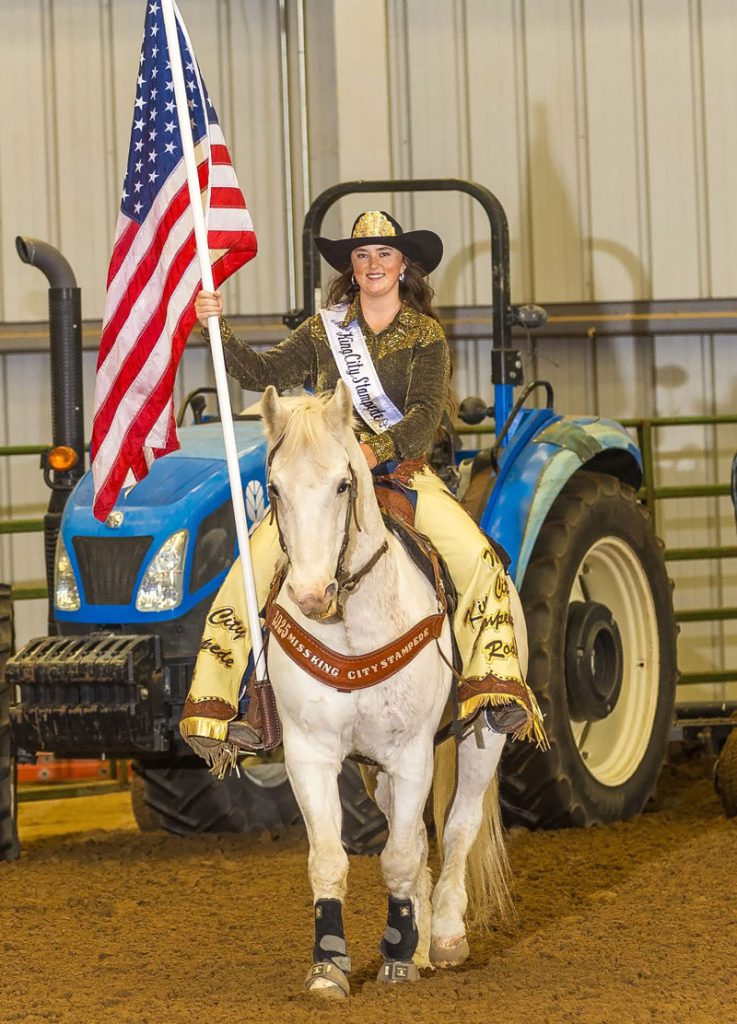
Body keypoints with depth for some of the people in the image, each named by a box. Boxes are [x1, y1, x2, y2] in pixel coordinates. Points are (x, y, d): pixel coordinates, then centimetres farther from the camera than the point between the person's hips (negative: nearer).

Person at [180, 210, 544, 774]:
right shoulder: (323, 330, 12)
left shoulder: (425, 334, 6)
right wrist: (219, 328, -13)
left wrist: (378, 448, -25)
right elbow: (263, 373, 2)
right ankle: (212, 709, -19)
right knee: (255, 563, -20)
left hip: (403, 471, -1)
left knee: (479, 558, -25)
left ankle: (498, 688, -23)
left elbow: (426, 414, -8)